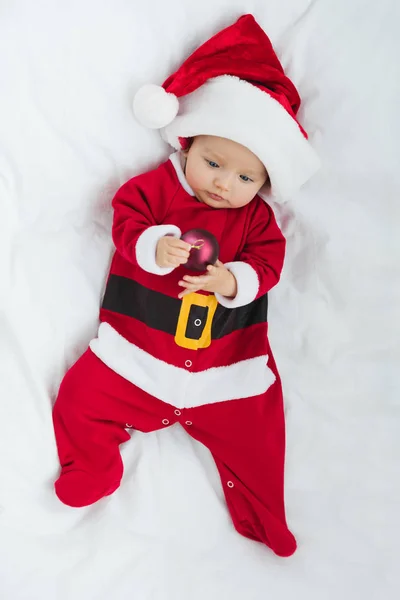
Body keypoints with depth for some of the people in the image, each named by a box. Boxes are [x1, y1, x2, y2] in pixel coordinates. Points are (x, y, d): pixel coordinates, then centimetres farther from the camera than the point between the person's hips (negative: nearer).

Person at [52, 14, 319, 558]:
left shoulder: (255, 216, 4)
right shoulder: (156, 185, 0)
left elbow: (268, 262, -4)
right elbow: (127, 222, -9)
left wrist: (233, 280, -26)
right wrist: (156, 247, -30)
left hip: (227, 368, 1)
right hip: (138, 356, 0)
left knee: (255, 427, 1)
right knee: (83, 396, -4)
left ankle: (261, 516, 28)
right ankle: (91, 473, 24)